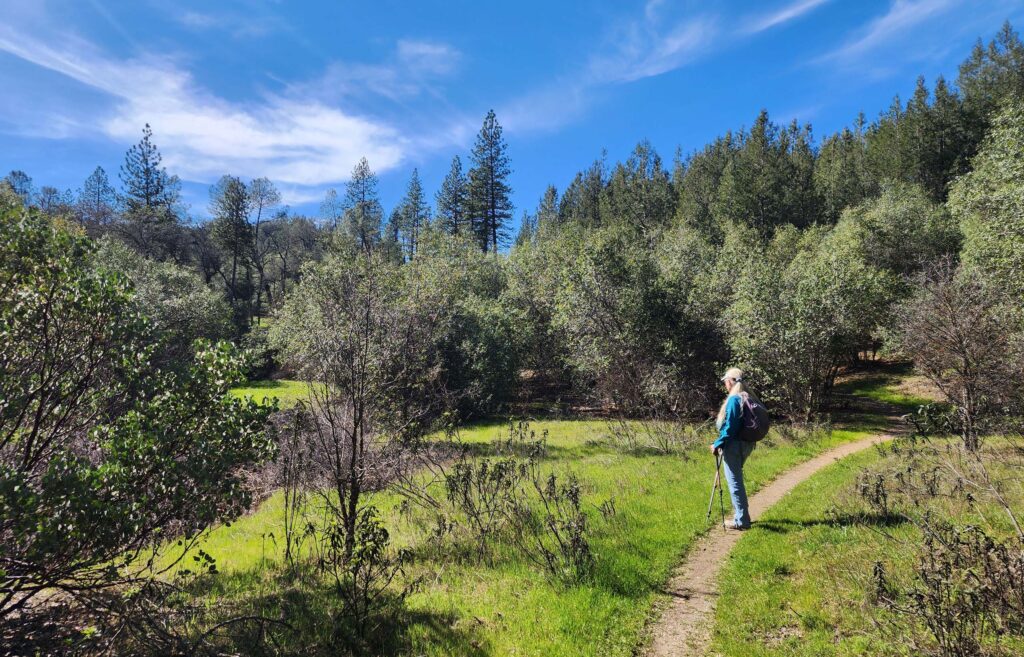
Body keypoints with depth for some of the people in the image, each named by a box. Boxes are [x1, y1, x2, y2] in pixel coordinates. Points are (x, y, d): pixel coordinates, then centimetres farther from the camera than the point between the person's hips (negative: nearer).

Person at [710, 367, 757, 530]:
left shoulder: (734, 399, -17)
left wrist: (717, 444, -13)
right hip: (746, 445, 9)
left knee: (734, 482, -2)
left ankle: (741, 520, 2)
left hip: (733, 445, -9)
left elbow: (730, 427, -20)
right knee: (737, 480, 22)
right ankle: (742, 514, 30)